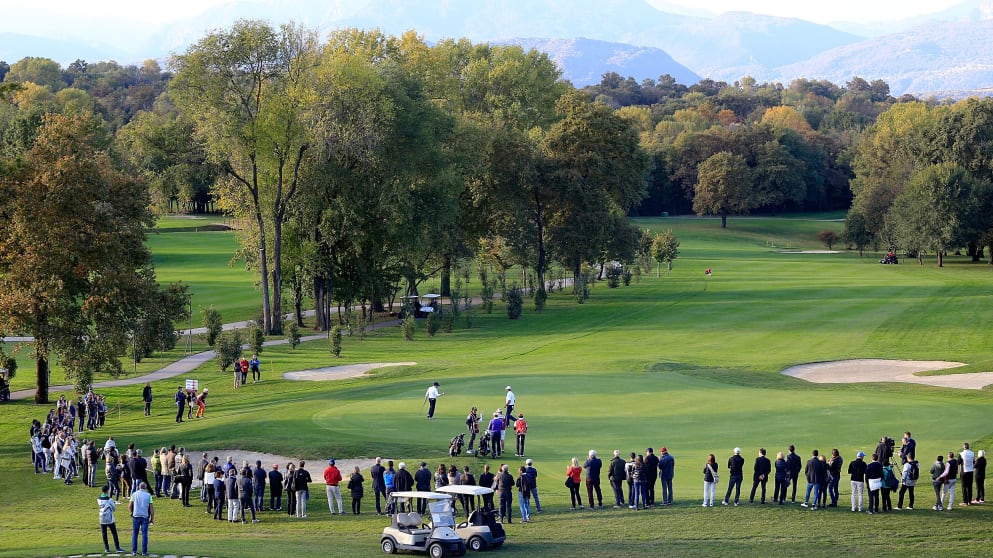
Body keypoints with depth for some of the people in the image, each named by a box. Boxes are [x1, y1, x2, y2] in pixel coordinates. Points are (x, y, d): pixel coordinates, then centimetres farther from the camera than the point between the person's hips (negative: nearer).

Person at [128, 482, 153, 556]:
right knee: (144, 535, 2)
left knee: (134, 534, 10)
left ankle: (134, 551, 10)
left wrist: (131, 512, 20)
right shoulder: (148, 495, 2)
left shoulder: (134, 494, 3)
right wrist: (152, 518, 5)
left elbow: (130, 506, 2)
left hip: (136, 516, 1)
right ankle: (144, 552, 1)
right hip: (145, 517, -1)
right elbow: (151, 507, -1)